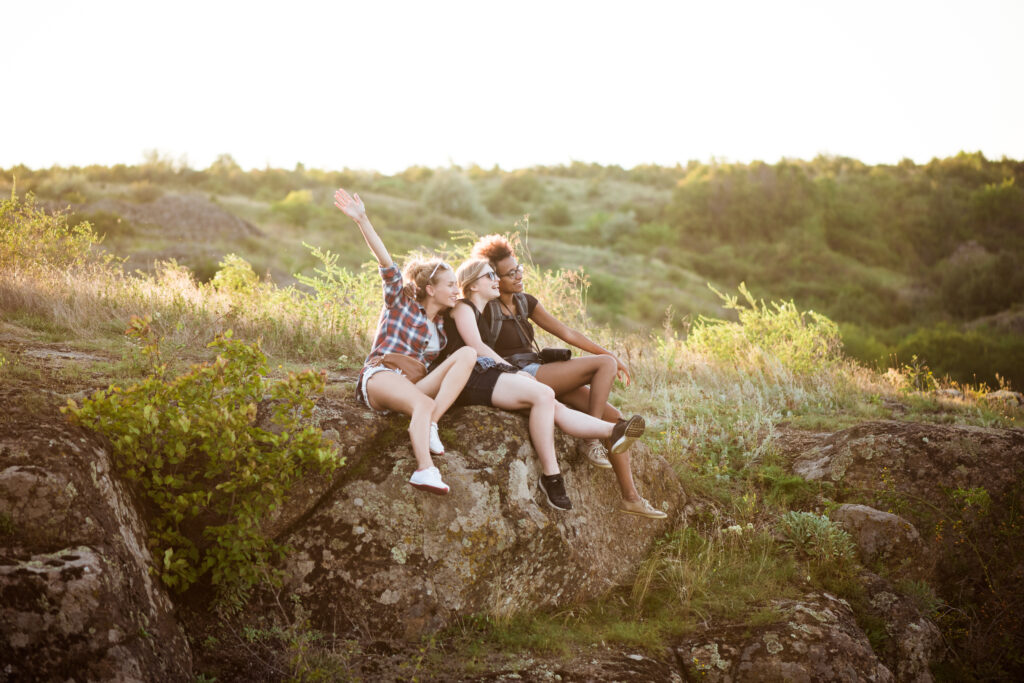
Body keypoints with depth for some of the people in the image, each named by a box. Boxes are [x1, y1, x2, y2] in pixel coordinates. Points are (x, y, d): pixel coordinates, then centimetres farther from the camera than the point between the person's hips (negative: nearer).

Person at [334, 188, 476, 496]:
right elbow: (385, 262, -2)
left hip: (415, 384, 5)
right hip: (380, 376, -5)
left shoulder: (441, 324, 24)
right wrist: (361, 220, -13)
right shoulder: (401, 303, 9)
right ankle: (425, 469, -59)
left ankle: (430, 424, -31)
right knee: (424, 403, -38)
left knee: (468, 354, -16)